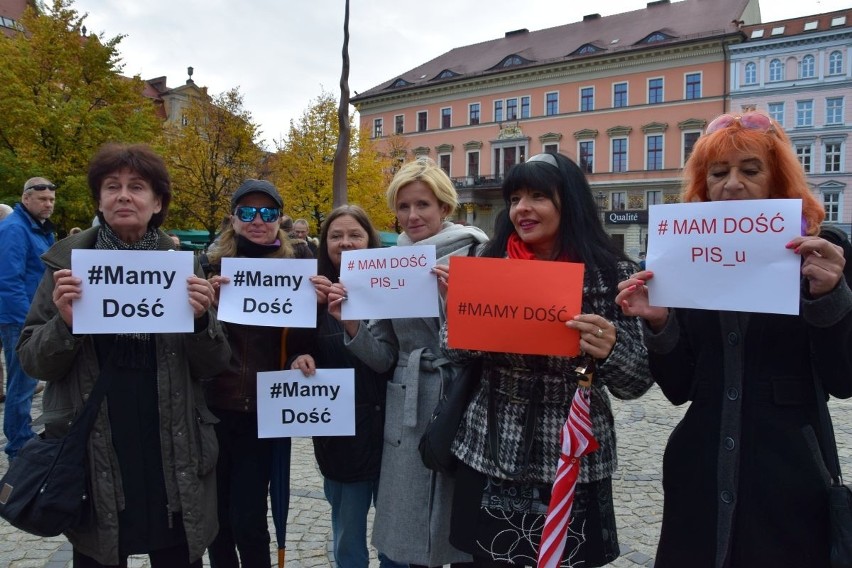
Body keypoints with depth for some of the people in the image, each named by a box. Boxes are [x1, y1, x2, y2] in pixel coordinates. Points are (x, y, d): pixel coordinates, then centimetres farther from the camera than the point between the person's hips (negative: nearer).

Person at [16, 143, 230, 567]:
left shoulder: (183, 263, 1)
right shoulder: (67, 262, 0)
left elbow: (212, 367, 1)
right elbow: (32, 362, 1)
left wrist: (201, 319, -18)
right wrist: (64, 322, -18)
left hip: (173, 456, 1)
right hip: (93, 456, 0)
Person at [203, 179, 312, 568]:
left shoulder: (296, 261, 0)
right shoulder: (213, 262, 3)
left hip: (264, 408, -2)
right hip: (214, 404, 2)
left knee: (248, 521, 2)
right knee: (217, 515, 13)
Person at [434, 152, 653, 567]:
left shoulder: (612, 273, -6)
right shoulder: (491, 264, 1)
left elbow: (635, 384, -4)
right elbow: (458, 355, 6)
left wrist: (609, 350, -24)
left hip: (571, 464, -2)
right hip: (487, 456, 2)